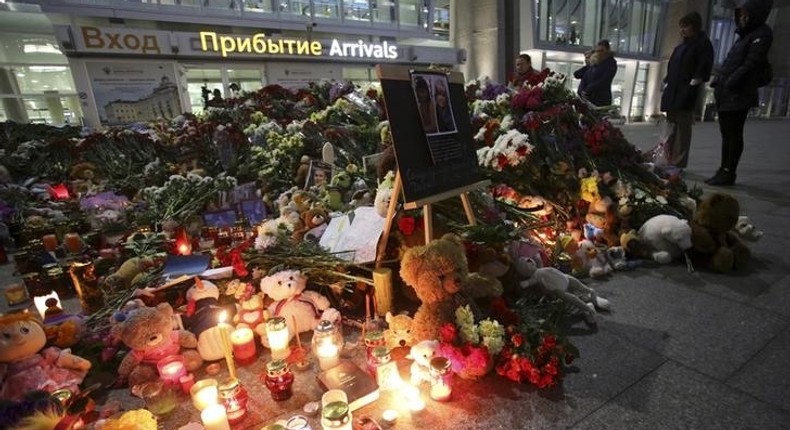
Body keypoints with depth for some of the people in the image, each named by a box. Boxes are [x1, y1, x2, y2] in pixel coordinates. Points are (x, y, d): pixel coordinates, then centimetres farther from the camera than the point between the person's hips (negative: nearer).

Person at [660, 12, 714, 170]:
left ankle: (679, 163, -8)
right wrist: (667, 83, 13)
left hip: (686, 93, -8)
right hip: (673, 93, 8)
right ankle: (670, 160, 14)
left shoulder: (703, 43, 0)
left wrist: (693, 83, -15)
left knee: (682, 128, -9)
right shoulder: (681, 46, 21)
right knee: (672, 127, 8)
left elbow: (704, 67, -9)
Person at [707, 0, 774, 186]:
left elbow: (751, 64, -15)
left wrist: (732, 82, -21)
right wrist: (717, 81, 12)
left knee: (734, 135, -6)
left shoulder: (762, 34, -5)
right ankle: (723, 171, 17)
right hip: (725, 95, 9)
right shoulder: (744, 35, 21)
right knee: (726, 134, 11)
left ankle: (729, 173, -2)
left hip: (738, 95, -9)